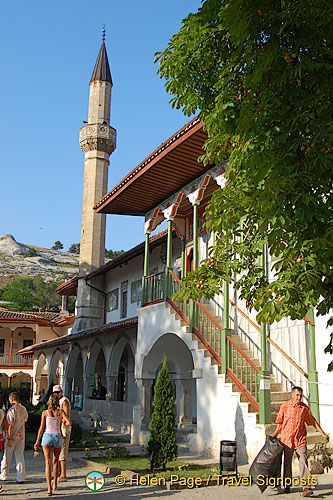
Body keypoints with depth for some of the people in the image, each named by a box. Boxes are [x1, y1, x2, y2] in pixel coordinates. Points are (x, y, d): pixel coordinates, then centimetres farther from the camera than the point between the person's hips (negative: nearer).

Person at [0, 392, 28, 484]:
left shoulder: (12, 410, -17)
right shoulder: (23, 409, 2)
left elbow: (10, 425, -19)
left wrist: (9, 438, -16)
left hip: (12, 436, -5)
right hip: (21, 436, 5)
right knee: (20, 456, 8)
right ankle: (21, 478, 5)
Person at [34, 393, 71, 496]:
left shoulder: (45, 413, -1)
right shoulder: (61, 412, 0)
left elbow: (41, 428, -3)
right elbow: (69, 423, -11)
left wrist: (37, 441, 3)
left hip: (47, 437, -1)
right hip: (57, 437, 1)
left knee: (48, 463, -3)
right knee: (56, 461, 20)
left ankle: (49, 488, -12)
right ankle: (55, 483, 32)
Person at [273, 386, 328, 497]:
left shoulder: (304, 408, 4)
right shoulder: (285, 406, 2)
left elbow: (313, 421, 13)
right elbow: (280, 423, 10)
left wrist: (323, 434, 11)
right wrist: (274, 436, 9)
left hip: (300, 440, 0)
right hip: (287, 439, 0)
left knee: (303, 462, -11)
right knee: (287, 463, 7)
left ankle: (307, 487, -14)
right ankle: (287, 486, 21)